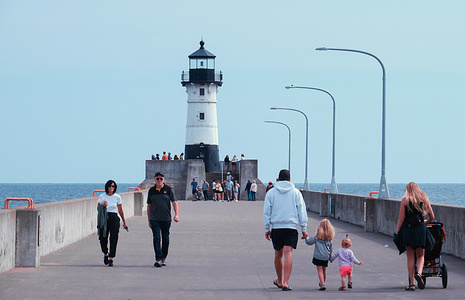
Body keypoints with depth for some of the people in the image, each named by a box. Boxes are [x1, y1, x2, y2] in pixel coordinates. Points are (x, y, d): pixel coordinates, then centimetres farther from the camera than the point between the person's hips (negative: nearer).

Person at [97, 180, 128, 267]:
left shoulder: (117, 197, 4)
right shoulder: (102, 196, 5)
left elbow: (120, 210, 10)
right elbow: (98, 208, 11)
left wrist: (124, 222, 11)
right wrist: (103, 205, -11)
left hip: (114, 218, -1)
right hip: (104, 218, 1)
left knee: (113, 239, -9)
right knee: (103, 238, -1)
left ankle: (111, 259, -7)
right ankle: (105, 254, 28)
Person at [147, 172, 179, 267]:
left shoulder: (168, 189, 3)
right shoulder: (151, 191, 8)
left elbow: (174, 202, -2)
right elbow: (149, 205, 12)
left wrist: (176, 214, -16)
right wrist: (149, 220, 9)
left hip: (166, 219, 0)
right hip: (154, 219, 0)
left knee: (165, 239, 7)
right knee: (156, 238, -11)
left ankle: (164, 257, 21)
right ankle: (158, 259, -14)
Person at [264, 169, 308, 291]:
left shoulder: (271, 193, 5)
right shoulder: (296, 193, 4)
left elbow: (266, 211, 5)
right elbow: (302, 211, 4)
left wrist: (267, 228, 10)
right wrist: (304, 229, 7)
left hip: (276, 227, 1)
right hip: (291, 227, -1)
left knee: (278, 254, 15)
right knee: (288, 254, -8)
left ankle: (279, 281, 29)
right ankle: (285, 282, -20)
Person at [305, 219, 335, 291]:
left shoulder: (317, 235, -9)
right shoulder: (329, 236, 2)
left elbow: (309, 242, -6)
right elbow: (330, 247, 8)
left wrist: (306, 238, 14)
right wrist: (330, 257, 17)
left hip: (318, 255, -4)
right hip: (326, 256, 4)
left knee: (320, 270, -2)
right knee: (324, 269, 20)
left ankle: (322, 284, -15)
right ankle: (322, 283, 36)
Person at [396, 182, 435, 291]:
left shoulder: (405, 200, 2)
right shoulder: (424, 199, 10)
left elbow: (401, 219, -3)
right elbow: (432, 217, 13)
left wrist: (397, 232, 6)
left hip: (407, 229, -1)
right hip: (421, 229, 1)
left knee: (410, 257, 5)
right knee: (420, 256, 11)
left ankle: (412, 284, 1)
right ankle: (419, 273, -19)